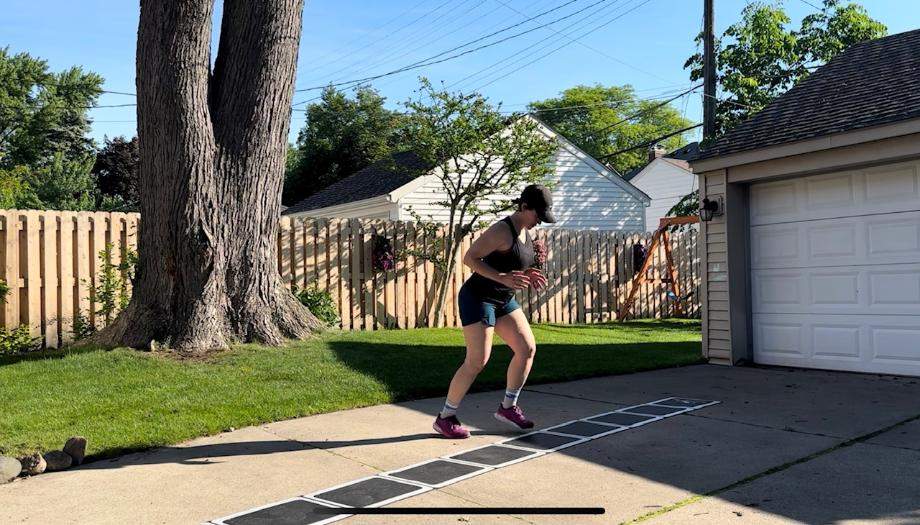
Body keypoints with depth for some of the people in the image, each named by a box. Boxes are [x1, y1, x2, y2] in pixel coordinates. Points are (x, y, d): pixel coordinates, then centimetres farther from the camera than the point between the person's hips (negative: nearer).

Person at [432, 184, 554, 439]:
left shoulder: (524, 231, 7)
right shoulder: (502, 230, -21)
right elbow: (470, 258, -23)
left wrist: (527, 274, 1)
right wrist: (503, 278, -31)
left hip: (503, 300, 9)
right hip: (477, 298, -9)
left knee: (527, 348, 2)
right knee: (477, 361, -12)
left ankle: (508, 407, 15)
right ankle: (445, 418, 0)